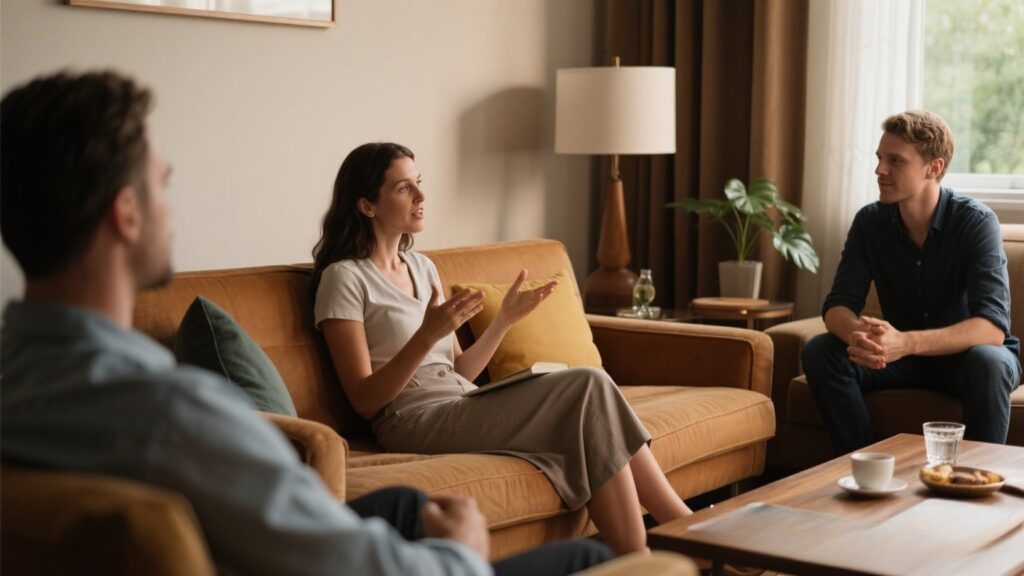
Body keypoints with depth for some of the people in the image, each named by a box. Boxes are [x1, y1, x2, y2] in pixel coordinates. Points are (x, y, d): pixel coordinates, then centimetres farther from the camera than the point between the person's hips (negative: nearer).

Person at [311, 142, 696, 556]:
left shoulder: (422, 267, 19)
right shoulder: (344, 278, -4)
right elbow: (365, 400, -10)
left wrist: (505, 319, 4)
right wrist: (427, 335, -22)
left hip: (462, 407, 7)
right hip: (415, 422, -7)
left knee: (588, 390, -20)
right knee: (588, 388, -22)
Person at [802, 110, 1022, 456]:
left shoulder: (976, 222, -21)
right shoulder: (871, 221, -8)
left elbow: (993, 327, -31)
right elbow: (838, 305, -12)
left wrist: (905, 343, -48)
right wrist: (857, 334, -39)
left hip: (965, 354, -3)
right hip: (903, 356, 3)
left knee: (989, 362, -37)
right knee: (819, 352, -20)